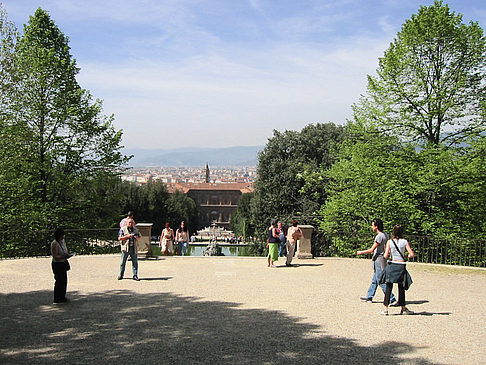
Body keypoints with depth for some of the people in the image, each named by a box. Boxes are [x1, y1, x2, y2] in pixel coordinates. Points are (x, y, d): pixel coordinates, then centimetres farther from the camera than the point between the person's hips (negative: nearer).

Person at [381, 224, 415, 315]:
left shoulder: (389, 242, -2)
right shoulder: (405, 242, -3)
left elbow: (385, 256, -7)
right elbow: (412, 254, -9)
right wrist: (408, 256, 13)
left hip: (392, 265, 0)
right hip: (401, 266, 0)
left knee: (388, 288, 4)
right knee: (401, 288, 12)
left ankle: (385, 309, 0)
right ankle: (403, 308, 23)